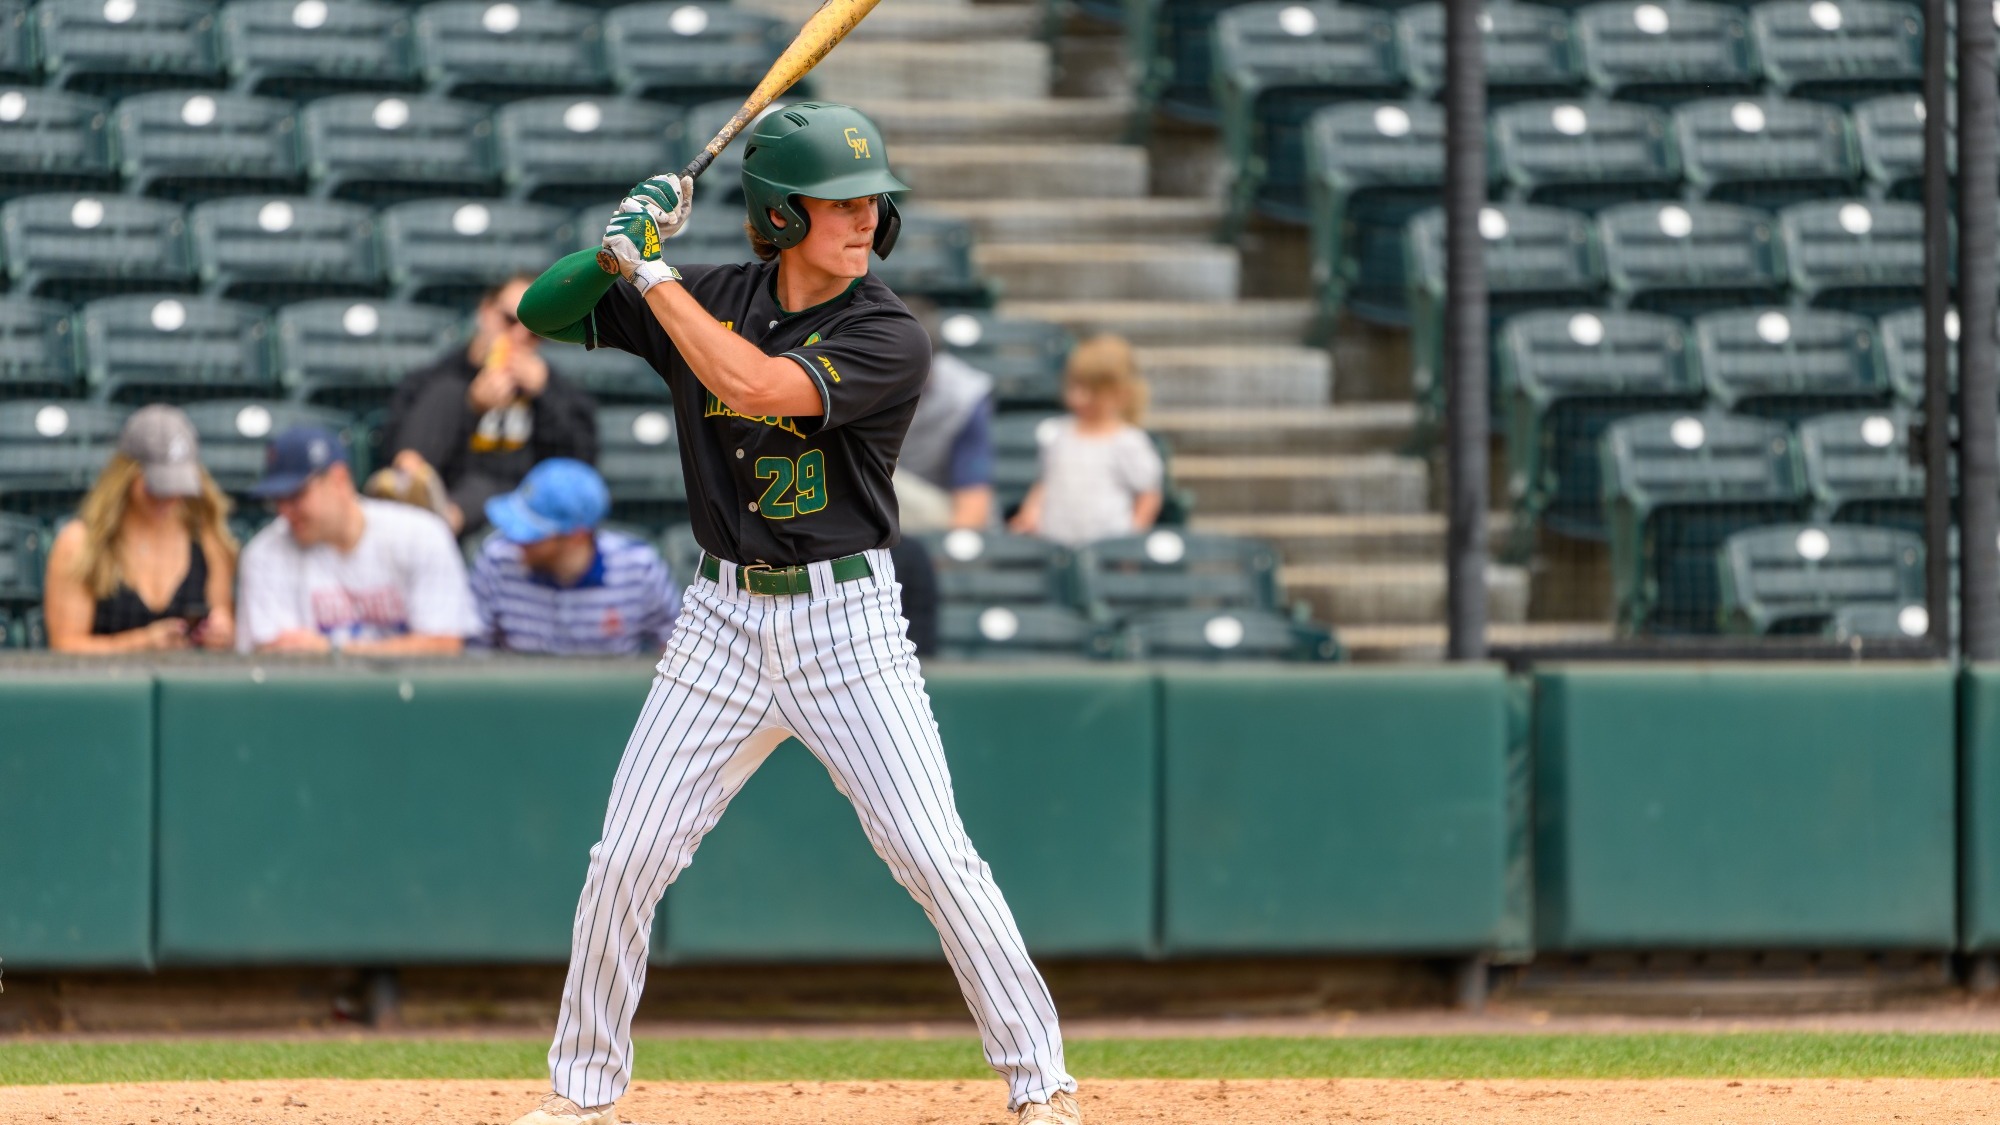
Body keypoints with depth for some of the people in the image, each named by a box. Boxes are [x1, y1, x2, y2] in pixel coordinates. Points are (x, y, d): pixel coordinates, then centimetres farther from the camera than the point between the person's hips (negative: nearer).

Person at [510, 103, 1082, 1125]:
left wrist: (650, 270, -21)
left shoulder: (888, 337, -12)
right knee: (625, 862, 2)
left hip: (847, 620, -3)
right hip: (725, 619, 4)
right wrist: (623, 243, -12)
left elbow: (756, 387, -27)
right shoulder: (707, 300, 1)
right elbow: (542, 313, 7)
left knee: (935, 858, -10)